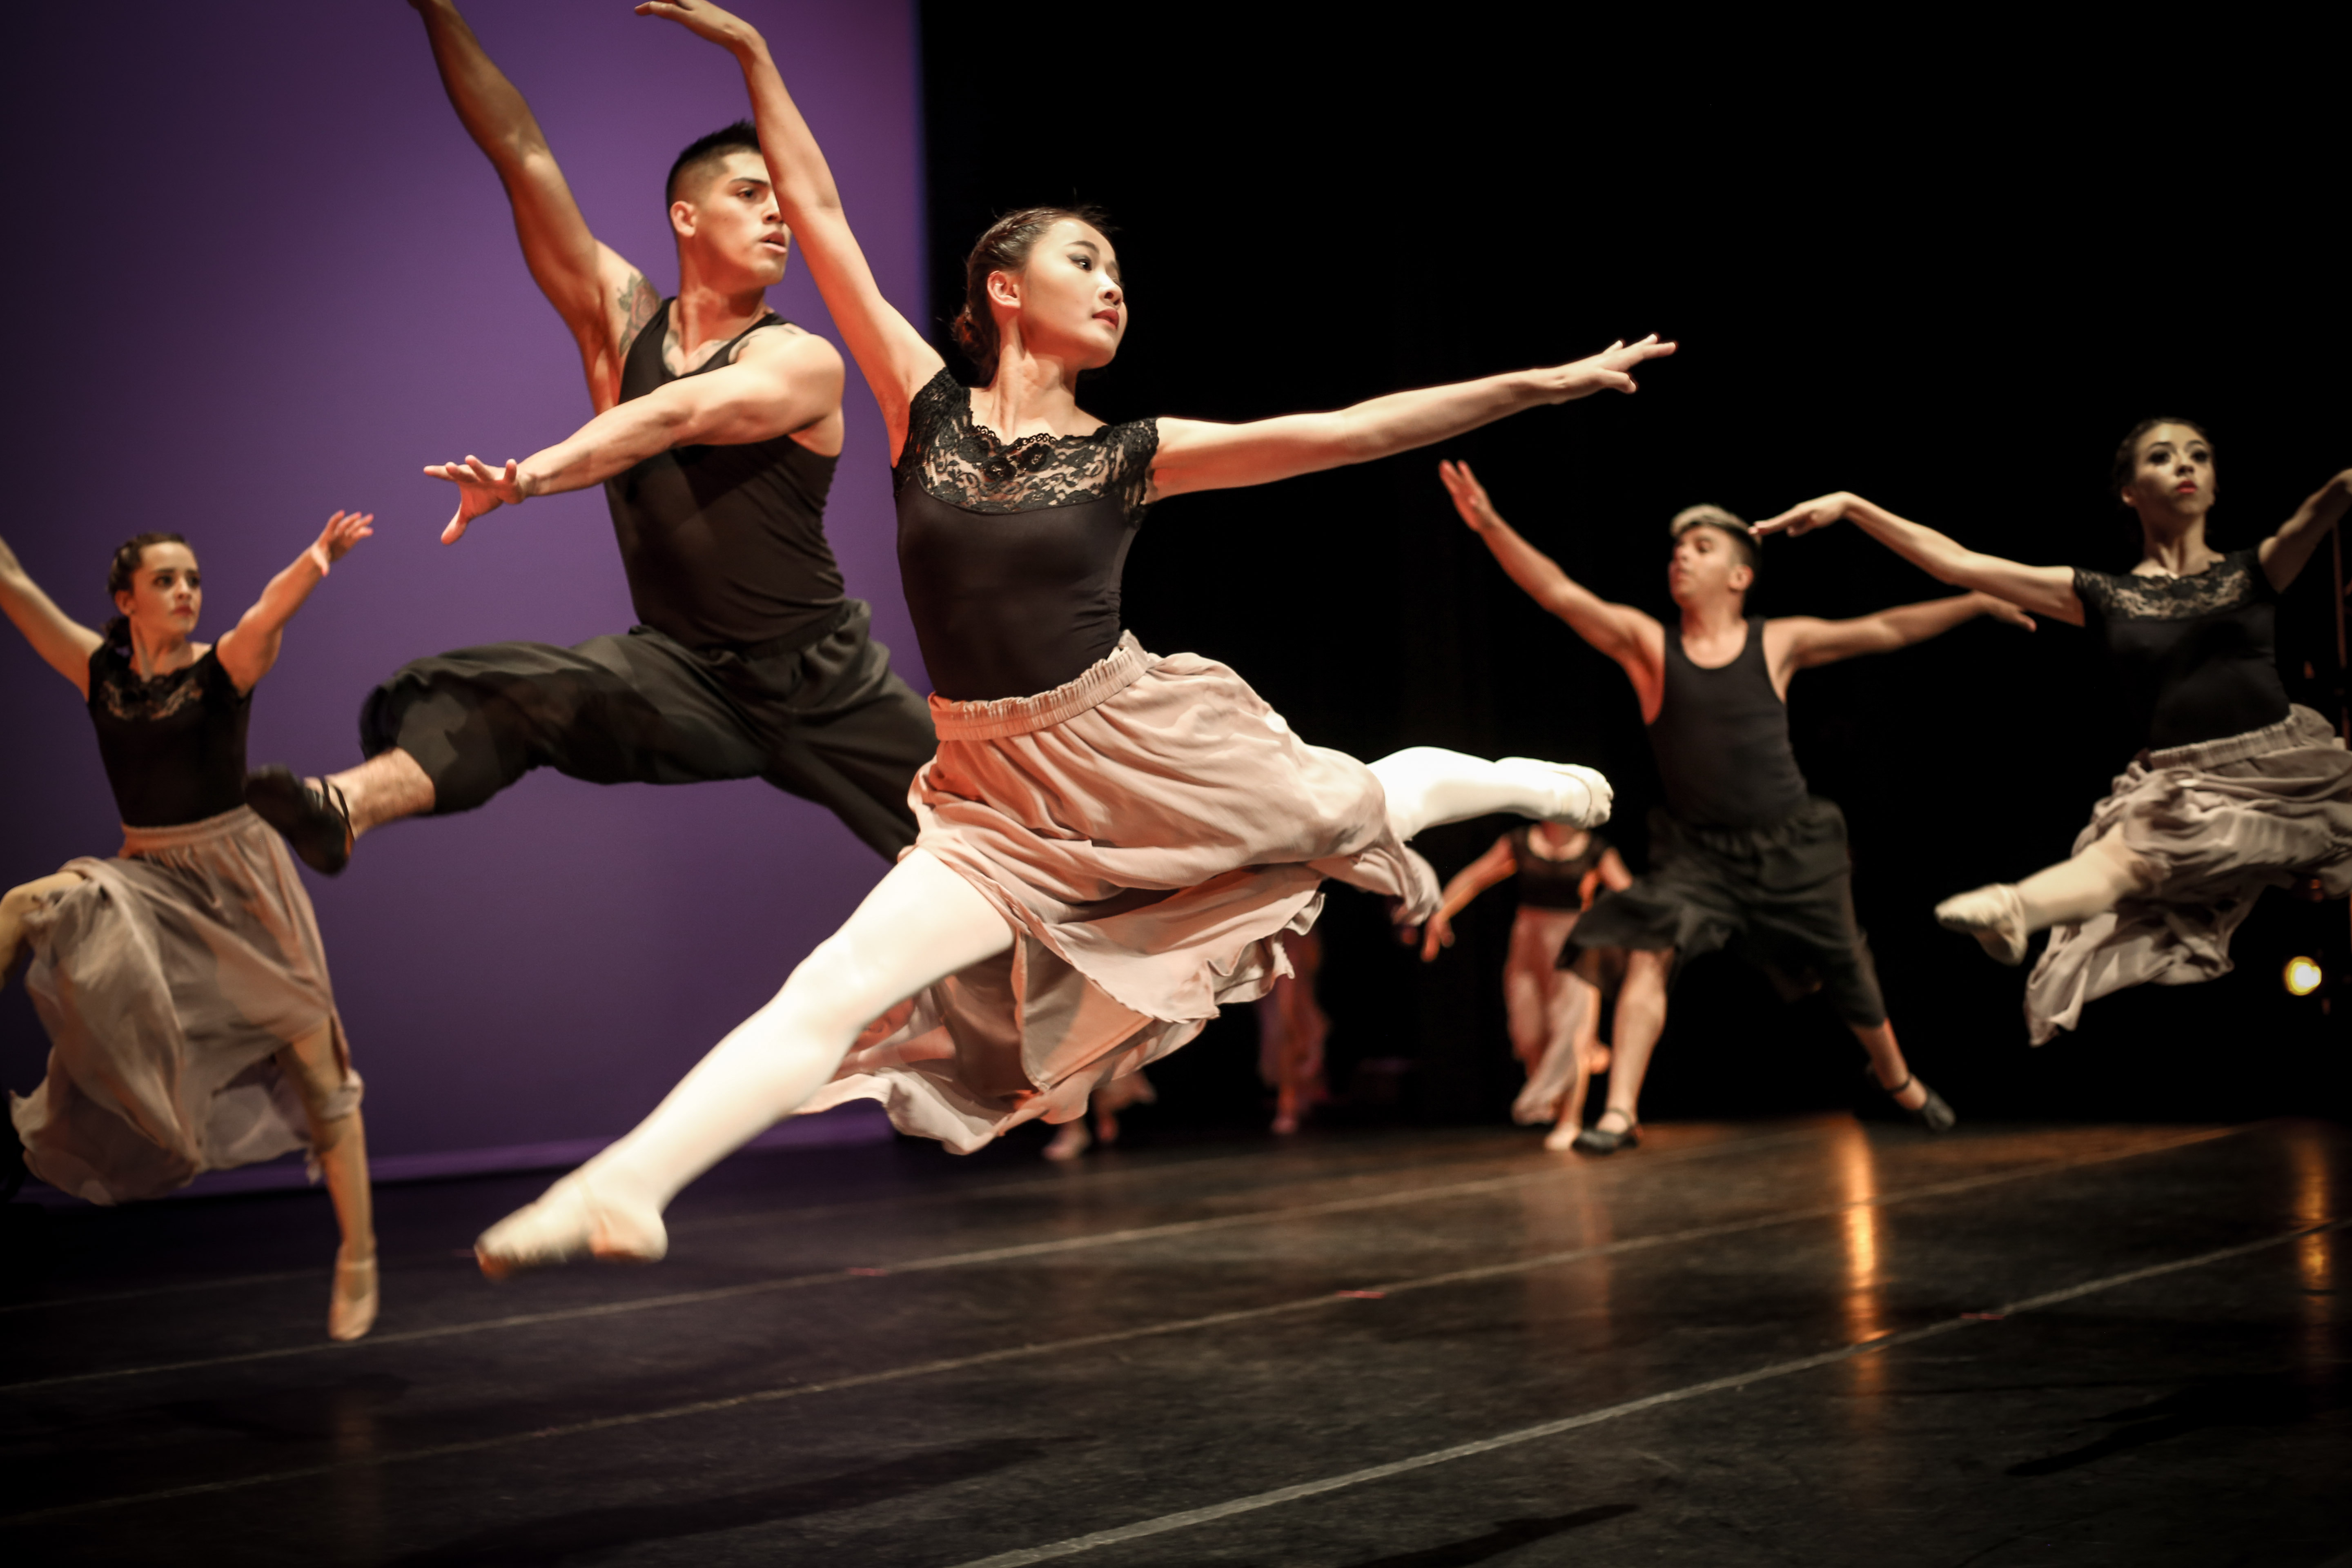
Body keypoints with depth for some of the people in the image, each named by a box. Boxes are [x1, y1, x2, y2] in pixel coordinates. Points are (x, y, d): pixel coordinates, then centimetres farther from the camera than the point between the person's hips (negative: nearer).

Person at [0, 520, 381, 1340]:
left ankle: (358, 1258, 5)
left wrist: (314, 564, -52)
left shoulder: (224, 668, -10)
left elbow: (268, 615, -32)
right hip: (146, 881, 3)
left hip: (240, 885, -3)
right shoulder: (100, 671, 1)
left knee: (313, 1063, -4)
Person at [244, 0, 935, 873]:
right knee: (499, 695, -23)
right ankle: (349, 806, -44)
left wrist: (534, 474, -44)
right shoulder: (622, 319, 3)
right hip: (682, 676, 2)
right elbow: (521, 154, 0)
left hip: (825, 686, -2)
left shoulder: (802, 362, -10)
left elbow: (674, 416, -29)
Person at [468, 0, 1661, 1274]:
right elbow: (817, 215, 0)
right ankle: (621, 1189, -16)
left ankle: (1528, 783, 55)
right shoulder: (927, 410, -2)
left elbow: (1336, 434, -6)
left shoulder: (1130, 453, -3)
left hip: (1148, 748, 1)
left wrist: (1537, 384, -8)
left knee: (1360, 807, 21)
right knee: (837, 990, -16)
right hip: (999, 798, -1)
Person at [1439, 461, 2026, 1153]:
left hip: (1790, 848, 1)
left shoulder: (1777, 642, 0)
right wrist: (1492, 526, -26)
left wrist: (1977, 601, 7)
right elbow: (1560, 593, -14)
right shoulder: (1646, 643, -3)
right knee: (1648, 958, -23)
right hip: (1696, 852, -1)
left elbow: (1885, 630, 7)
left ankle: (1898, 1078, 42)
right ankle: (1620, 1113, -21)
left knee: (1846, 973, 14)